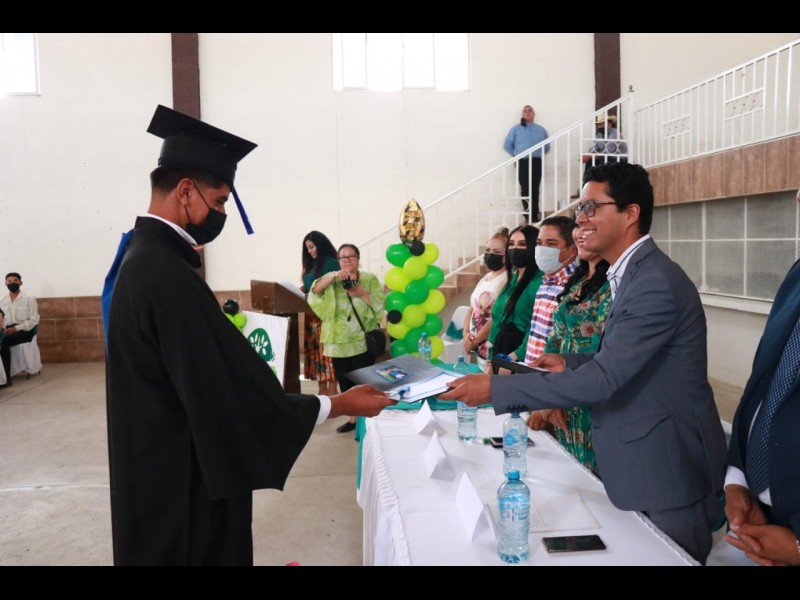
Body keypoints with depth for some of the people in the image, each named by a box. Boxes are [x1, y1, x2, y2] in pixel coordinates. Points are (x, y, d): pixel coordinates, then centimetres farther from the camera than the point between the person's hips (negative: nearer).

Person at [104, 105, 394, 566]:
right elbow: (230, 392, -27)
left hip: (167, 467, 10)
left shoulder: (146, 258, 5)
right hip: (183, 480, -10)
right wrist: (342, 404, -19)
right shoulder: (166, 275, -27)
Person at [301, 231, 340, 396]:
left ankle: (332, 390, -2)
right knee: (316, 350, 8)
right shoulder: (312, 265, 18)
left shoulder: (331, 263, -6)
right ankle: (322, 390, 14)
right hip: (312, 315, 8)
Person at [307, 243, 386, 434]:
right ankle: (353, 418, 24)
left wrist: (361, 293, -17)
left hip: (363, 342, -3)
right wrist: (334, 275, -24)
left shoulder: (370, 279, 4)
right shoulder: (333, 280, 10)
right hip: (339, 342, 3)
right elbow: (315, 290, -10)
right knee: (345, 382, 10)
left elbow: (381, 304, -5)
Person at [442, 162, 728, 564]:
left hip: (668, 468, -9)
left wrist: (495, 388, -28)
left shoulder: (655, 282, -25)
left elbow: (602, 379, -30)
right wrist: (569, 364, 4)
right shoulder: (634, 273, 8)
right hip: (643, 460, 9)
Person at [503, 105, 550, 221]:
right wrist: (516, 154, 7)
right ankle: (528, 216, 0)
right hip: (522, 163, -1)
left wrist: (538, 154, 8)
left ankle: (535, 215, 2)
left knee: (535, 189, -1)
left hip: (536, 162, 2)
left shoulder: (541, 130, 13)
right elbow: (507, 145, 6)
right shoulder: (516, 129, 7)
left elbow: (547, 146, 16)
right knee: (525, 189, -4)